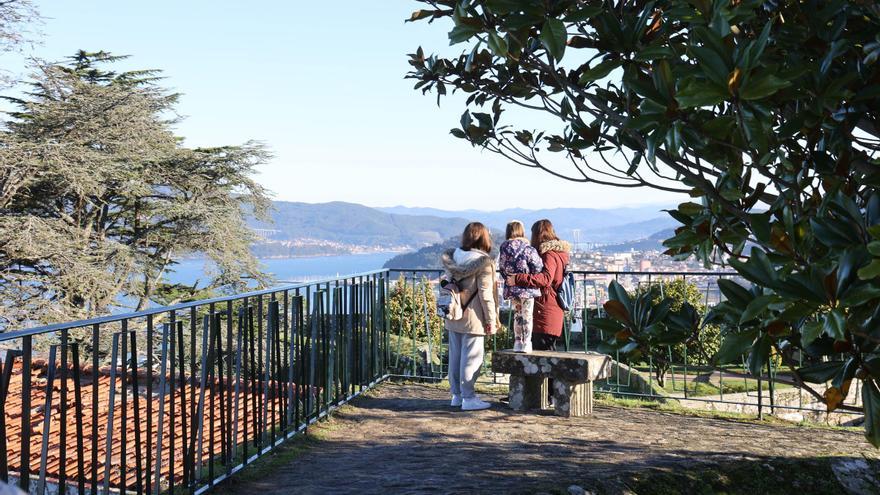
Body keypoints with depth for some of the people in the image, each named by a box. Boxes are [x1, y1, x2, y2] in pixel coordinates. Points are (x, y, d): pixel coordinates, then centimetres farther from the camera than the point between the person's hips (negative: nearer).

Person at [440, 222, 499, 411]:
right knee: (471, 357, 0)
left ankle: (456, 394, 22)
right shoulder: (484, 261, -13)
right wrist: (491, 320, -8)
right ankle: (468, 397, 4)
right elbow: (485, 293, -14)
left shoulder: (453, 256, 7)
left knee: (455, 355, 13)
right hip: (472, 318, -7)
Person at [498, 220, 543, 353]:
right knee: (527, 315, 6)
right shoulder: (527, 248, -14)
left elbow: (502, 267, 7)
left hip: (511, 287, 4)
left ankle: (518, 342, 19)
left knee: (517, 314, 17)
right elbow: (537, 267, -12)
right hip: (527, 287, -4)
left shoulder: (503, 248, 0)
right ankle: (526, 343, 8)